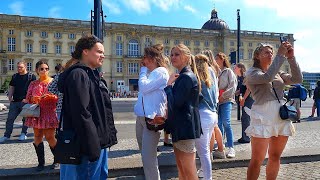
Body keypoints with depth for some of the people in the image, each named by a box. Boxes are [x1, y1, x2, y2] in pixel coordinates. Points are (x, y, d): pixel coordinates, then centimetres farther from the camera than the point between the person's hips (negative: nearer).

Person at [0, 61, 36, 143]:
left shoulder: (31, 76, -1)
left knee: (25, 118, 6)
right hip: (15, 101, 5)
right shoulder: (15, 76, 14)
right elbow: (11, 87, 18)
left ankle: (23, 134, 20)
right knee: (10, 119, 3)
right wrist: (10, 97, 4)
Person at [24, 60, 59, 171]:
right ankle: (41, 162, 16)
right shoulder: (33, 84, 10)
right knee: (37, 136, 4)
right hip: (36, 114, 4)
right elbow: (28, 99, 10)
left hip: (49, 114, -3)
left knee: (49, 137, -4)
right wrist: (33, 99, -12)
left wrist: (51, 97, -19)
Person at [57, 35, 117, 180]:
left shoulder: (92, 75, 15)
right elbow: (82, 114, -24)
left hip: (100, 141, 10)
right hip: (91, 144, -10)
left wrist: (109, 137, 19)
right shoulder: (78, 75, -16)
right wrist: (92, 148, -23)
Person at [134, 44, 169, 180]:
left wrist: (143, 70, -6)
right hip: (141, 116, 9)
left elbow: (143, 87, -18)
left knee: (148, 156, -8)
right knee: (145, 154, 19)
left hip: (152, 118, -9)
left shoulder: (161, 72, -10)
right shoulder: (149, 72, 16)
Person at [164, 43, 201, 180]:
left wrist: (169, 84, -11)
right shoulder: (182, 76, 16)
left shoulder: (186, 77, -16)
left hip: (185, 127, -11)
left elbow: (174, 103, -21)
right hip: (181, 126, 11)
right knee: (181, 168, 19)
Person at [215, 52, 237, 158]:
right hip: (216, 100, 4)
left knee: (226, 122, -13)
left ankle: (231, 148, -8)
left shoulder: (228, 71, 3)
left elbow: (233, 86, -4)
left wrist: (223, 96, -10)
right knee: (219, 123, 4)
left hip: (226, 100, -4)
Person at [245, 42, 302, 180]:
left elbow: (297, 79, 3)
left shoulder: (277, 74, 17)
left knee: (275, 157, 14)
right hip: (263, 118, -6)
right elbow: (267, 78, -21)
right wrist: (280, 55, -16)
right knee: (257, 160, -3)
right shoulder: (252, 72, 0)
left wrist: (291, 57, -4)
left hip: (282, 118, 6)